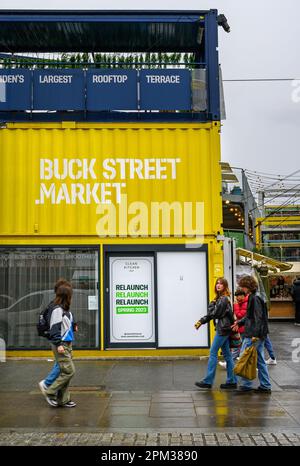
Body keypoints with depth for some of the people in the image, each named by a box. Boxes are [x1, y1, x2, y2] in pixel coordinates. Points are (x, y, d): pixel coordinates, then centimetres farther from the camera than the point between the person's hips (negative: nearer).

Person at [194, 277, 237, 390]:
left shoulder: (223, 299, -14)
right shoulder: (220, 298, 17)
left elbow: (214, 314, -17)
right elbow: (211, 314, 17)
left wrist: (211, 304, -5)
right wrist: (201, 321, 9)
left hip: (223, 329, -10)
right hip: (224, 329, 10)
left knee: (213, 353, -6)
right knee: (227, 354, 11)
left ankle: (208, 381, -3)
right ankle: (232, 381, 14)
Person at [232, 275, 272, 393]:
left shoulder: (255, 299, -16)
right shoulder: (252, 298, 14)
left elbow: (258, 318, -22)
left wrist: (255, 335, -24)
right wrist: (239, 322, 16)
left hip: (254, 335, -10)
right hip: (259, 335, 10)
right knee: (260, 361, 12)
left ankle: (246, 385, 5)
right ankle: (265, 386, 17)